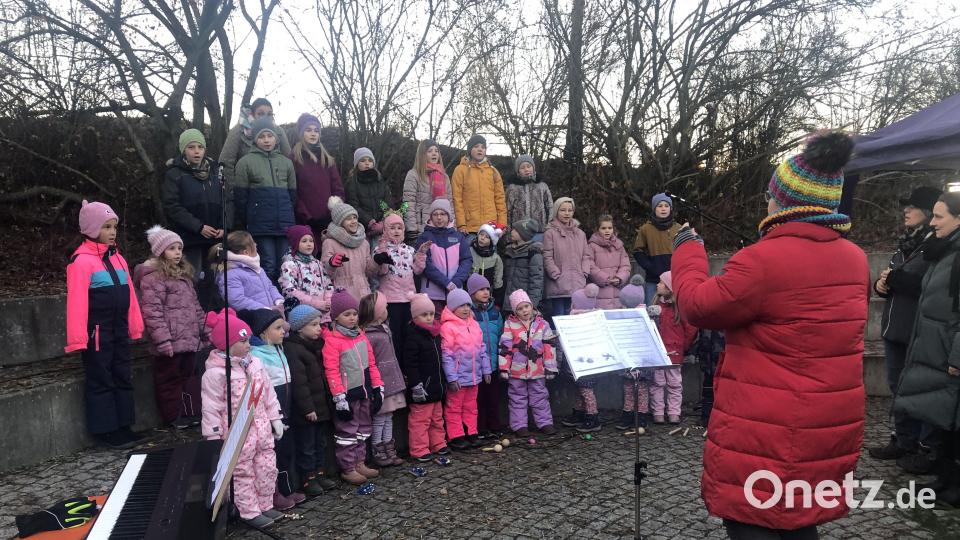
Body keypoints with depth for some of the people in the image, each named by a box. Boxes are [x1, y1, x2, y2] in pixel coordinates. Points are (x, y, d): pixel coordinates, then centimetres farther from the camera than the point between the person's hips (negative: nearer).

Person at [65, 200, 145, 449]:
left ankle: (123, 425, 23)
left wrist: (135, 326, 13)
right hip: (97, 332, -7)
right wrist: (77, 338, -19)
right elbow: (77, 302, -16)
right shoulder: (81, 261, -12)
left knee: (123, 378, 13)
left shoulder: (117, 258, 12)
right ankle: (104, 430, 12)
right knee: (100, 381, 2)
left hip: (120, 330, 8)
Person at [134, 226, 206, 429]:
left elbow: (195, 305, 24)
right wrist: (163, 341, -22)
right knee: (170, 378, 5)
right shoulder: (153, 277, -11)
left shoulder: (184, 275, 17)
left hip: (190, 339, 9)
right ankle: (175, 417, 15)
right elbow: (152, 312, -18)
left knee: (190, 375, 15)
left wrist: (205, 328, 21)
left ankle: (193, 412, 26)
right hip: (171, 343, -8)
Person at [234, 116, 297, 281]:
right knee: (268, 266, -3)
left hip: (285, 224, 3)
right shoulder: (246, 162, 3)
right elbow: (240, 196, 3)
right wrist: (246, 223, 5)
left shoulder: (286, 162, 14)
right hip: (261, 224, -3)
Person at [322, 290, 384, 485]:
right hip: (347, 394, -7)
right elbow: (332, 371, -18)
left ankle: (360, 463, 29)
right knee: (347, 432, 4)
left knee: (363, 429, 17)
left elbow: (371, 364, 11)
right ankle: (347, 469, 15)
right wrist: (339, 397, -21)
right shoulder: (332, 340, -15)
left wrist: (378, 387, 8)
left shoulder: (361, 335, 8)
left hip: (364, 392, 7)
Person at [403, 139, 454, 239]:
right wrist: (412, 231, -14)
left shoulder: (444, 176, 17)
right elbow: (409, 205, -8)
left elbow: (450, 203, 17)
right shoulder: (413, 175, -1)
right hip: (422, 230, -5)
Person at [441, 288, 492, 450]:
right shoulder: (448, 327, -13)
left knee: (471, 406, 16)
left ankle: (471, 433, 26)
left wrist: (486, 370, 12)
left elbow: (482, 349, 14)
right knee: (454, 408, 5)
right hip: (458, 377, -7)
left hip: (474, 376, 7)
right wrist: (452, 378, -18)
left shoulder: (474, 325, 8)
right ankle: (456, 437, 14)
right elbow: (446, 355, -16)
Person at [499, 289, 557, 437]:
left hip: (537, 369, 2)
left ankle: (545, 423, 22)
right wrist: (504, 368, -9)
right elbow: (505, 347, -6)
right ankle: (519, 425, 16)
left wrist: (550, 368, 1)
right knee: (518, 399, 8)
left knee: (540, 397, 12)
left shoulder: (542, 324, 1)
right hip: (517, 370, -1)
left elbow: (548, 347, 2)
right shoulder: (510, 325, -4)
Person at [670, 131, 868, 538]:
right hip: (830, 428, 8)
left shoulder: (764, 259, -22)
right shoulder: (855, 259, 5)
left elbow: (698, 306, -11)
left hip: (768, 431, -8)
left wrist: (687, 247, 4)